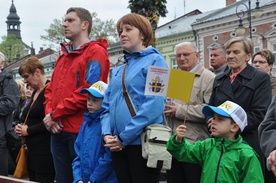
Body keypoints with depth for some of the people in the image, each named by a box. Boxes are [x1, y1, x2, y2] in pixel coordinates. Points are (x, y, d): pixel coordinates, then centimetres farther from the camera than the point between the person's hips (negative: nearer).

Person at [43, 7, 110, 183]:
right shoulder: (63, 56, 20)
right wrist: (49, 113, -2)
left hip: (81, 130, -8)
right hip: (58, 130, 8)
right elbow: (51, 89, 20)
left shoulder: (96, 52, -6)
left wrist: (55, 114, -11)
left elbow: (88, 91, -17)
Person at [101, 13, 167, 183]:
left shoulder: (155, 60, -5)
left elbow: (154, 105, -16)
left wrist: (124, 137, -15)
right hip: (118, 145, 7)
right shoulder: (118, 70, 18)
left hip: (142, 142, -7)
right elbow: (107, 105, 16)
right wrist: (107, 134, -4)